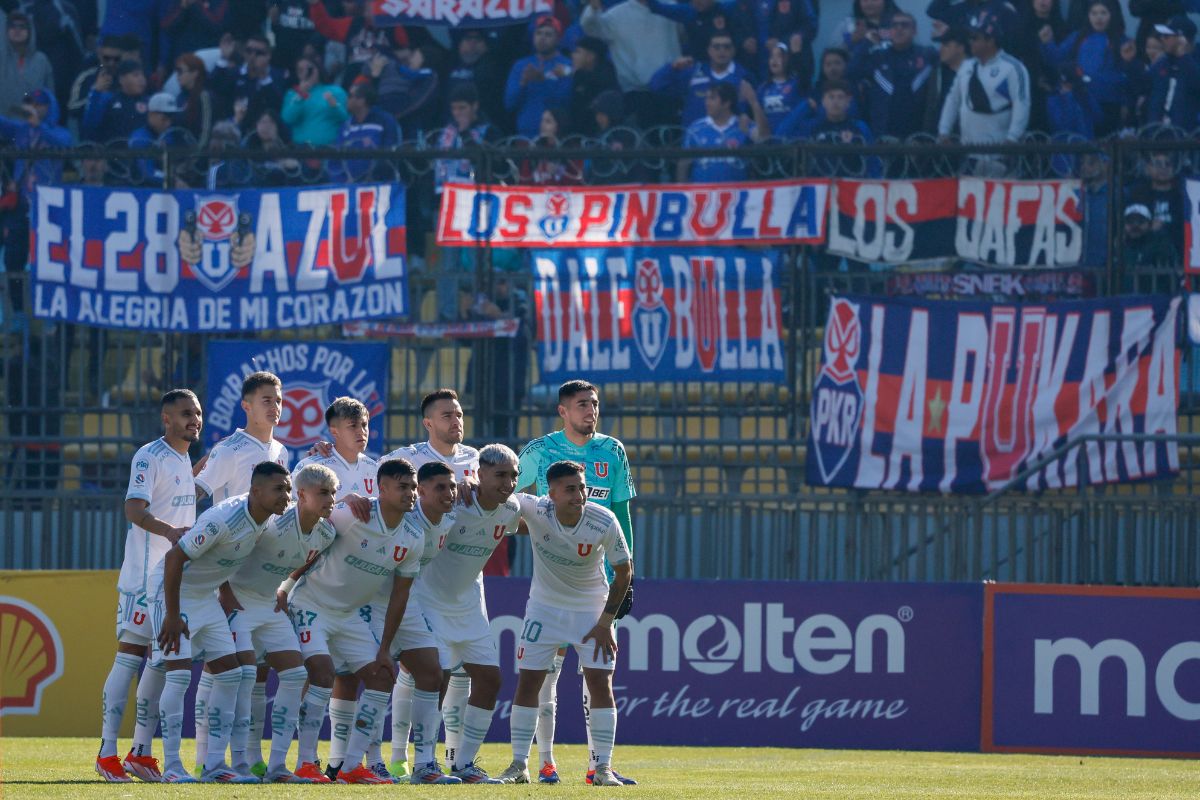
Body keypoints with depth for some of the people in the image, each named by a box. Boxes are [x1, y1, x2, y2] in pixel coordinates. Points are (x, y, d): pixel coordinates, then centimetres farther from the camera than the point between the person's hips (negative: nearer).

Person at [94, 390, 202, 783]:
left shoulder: (185, 461, 16)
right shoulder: (149, 457, -11)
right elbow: (134, 510, -25)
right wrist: (168, 530, -41)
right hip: (143, 575, -9)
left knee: (161, 663, 8)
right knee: (129, 658, -9)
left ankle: (141, 752, 13)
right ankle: (107, 753, -10)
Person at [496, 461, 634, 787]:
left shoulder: (604, 522, -23)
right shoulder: (536, 510, -23)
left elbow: (624, 572, -10)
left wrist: (606, 622, -11)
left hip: (592, 609, -1)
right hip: (544, 606, 1)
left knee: (600, 682, -8)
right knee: (528, 682, -1)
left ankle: (603, 768, -2)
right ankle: (518, 765, 8)